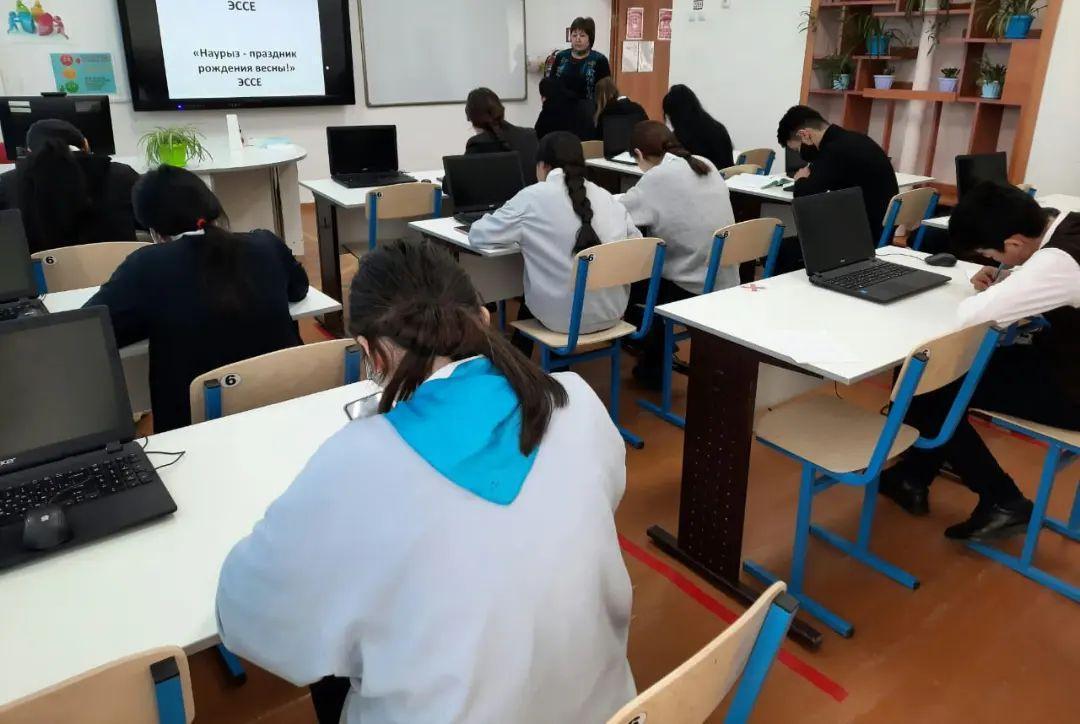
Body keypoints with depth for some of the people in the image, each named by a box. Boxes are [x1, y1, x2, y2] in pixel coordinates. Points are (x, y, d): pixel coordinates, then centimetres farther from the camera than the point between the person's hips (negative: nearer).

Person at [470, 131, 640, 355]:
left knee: (526, 307, 31)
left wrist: (521, 233, 18)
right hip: (612, 312, 5)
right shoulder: (606, 196, 6)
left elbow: (479, 236, -1)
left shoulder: (533, 197, -6)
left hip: (566, 316, -4)